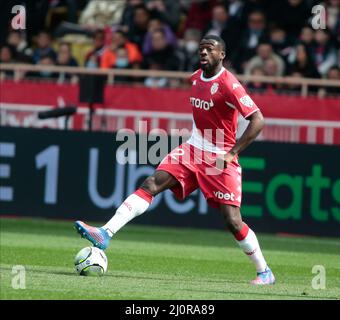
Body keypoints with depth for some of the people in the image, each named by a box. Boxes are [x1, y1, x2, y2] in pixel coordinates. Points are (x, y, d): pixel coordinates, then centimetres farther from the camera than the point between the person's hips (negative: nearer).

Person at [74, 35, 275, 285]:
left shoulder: (228, 84, -17)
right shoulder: (196, 78, 7)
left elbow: (258, 121, -21)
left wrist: (232, 153, -23)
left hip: (220, 159, -6)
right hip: (193, 151, 6)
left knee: (233, 221, -7)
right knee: (151, 184, -13)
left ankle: (265, 271, 11)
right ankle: (105, 233, -23)